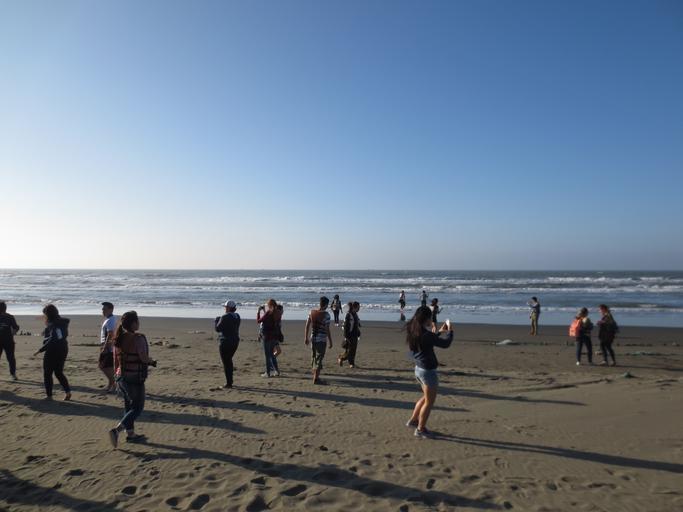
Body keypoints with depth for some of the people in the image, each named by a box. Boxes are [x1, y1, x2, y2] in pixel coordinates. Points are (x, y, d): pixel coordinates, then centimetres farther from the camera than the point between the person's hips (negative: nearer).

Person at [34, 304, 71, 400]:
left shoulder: (51, 325, -17)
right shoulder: (62, 322, 5)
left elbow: (52, 340, -24)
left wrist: (40, 350, -20)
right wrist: (47, 321, 32)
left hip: (52, 351, -7)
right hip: (63, 350, 8)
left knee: (47, 374, 7)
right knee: (59, 372, 16)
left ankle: (49, 395, 11)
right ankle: (67, 391, 3)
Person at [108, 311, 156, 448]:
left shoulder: (119, 338, 3)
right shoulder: (138, 338, -20)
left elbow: (116, 359, 10)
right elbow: (144, 358, -22)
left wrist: (116, 375, 19)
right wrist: (152, 362, -1)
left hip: (121, 377, 8)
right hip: (135, 379, -8)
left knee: (128, 406, 19)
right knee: (137, 408, 5)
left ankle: (130, 434, 27)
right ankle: (116, 430, -8)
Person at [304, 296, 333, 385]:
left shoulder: (311, 312, 2)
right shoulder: (326, 315, -15)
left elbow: (307, 326, 6)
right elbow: (327, 329, -15)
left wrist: (306, 337, 14)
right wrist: (330, 341, -8)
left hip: (313, 338, 6)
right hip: (321, 340, -6)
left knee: (314, 357, 18)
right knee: (319, 358, 2)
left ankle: (315, 376, 30)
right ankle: (316, 379, 5)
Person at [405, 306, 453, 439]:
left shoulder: (413, 332, 1)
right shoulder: (425, 334, -26)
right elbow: (445, 344, -18)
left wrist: (440, 332, 18)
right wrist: (449, 332, -2)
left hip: (419, 368, 9)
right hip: (428, 370, -9)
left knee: (426, 397, 26)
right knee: (429, 401, 9)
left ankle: (413, 420, 34)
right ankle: (420, 429, 20)